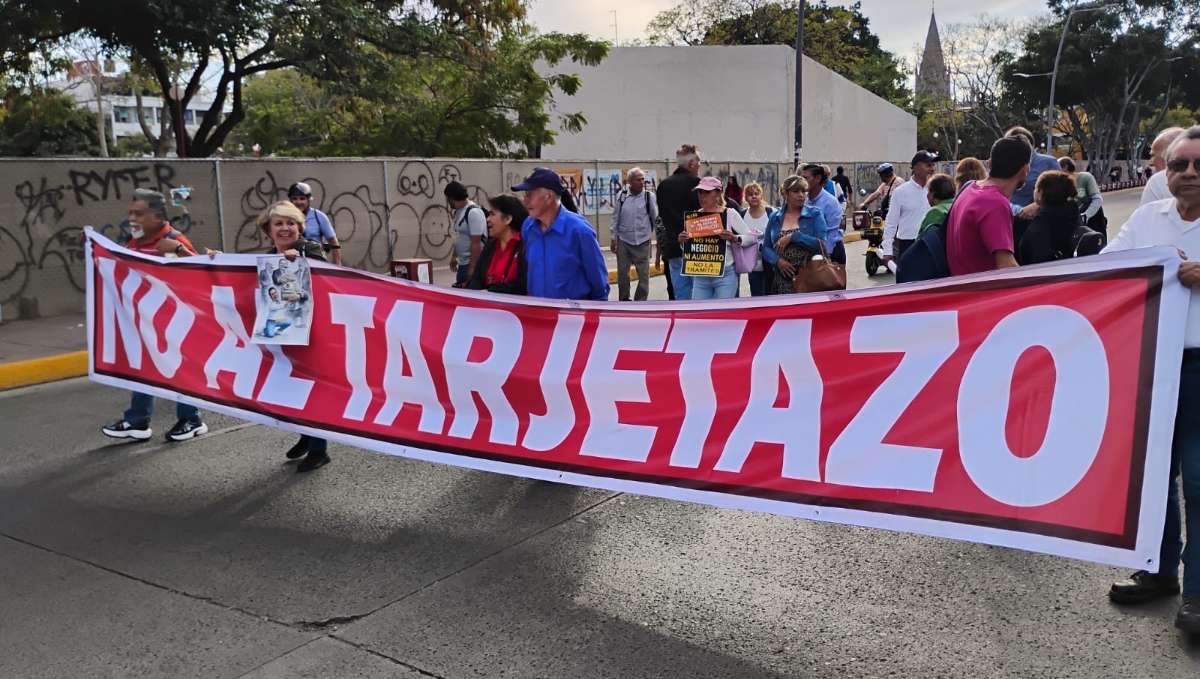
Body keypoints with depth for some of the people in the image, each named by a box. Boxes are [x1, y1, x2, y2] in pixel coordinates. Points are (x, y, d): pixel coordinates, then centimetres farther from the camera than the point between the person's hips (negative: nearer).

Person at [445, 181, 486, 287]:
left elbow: (476, 243, -21)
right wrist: (454, 256, 20)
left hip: (474, 264, -9)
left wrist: (472, 268, -22)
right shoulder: (458, 212, 10)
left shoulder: (473, 212, -18)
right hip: (462, 263, 9)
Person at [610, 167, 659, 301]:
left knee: (644, 274, 3)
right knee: (622, 273, 10)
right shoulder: (621, 196, -1)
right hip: (623, 241, 1)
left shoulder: (649, 197, -5)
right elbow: (616, 218, 5)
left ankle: (640, 303, 15)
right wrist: (613, 238, 4)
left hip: (642, 242, -1)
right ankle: (623, 301, 27)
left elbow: (656, 218, 0)